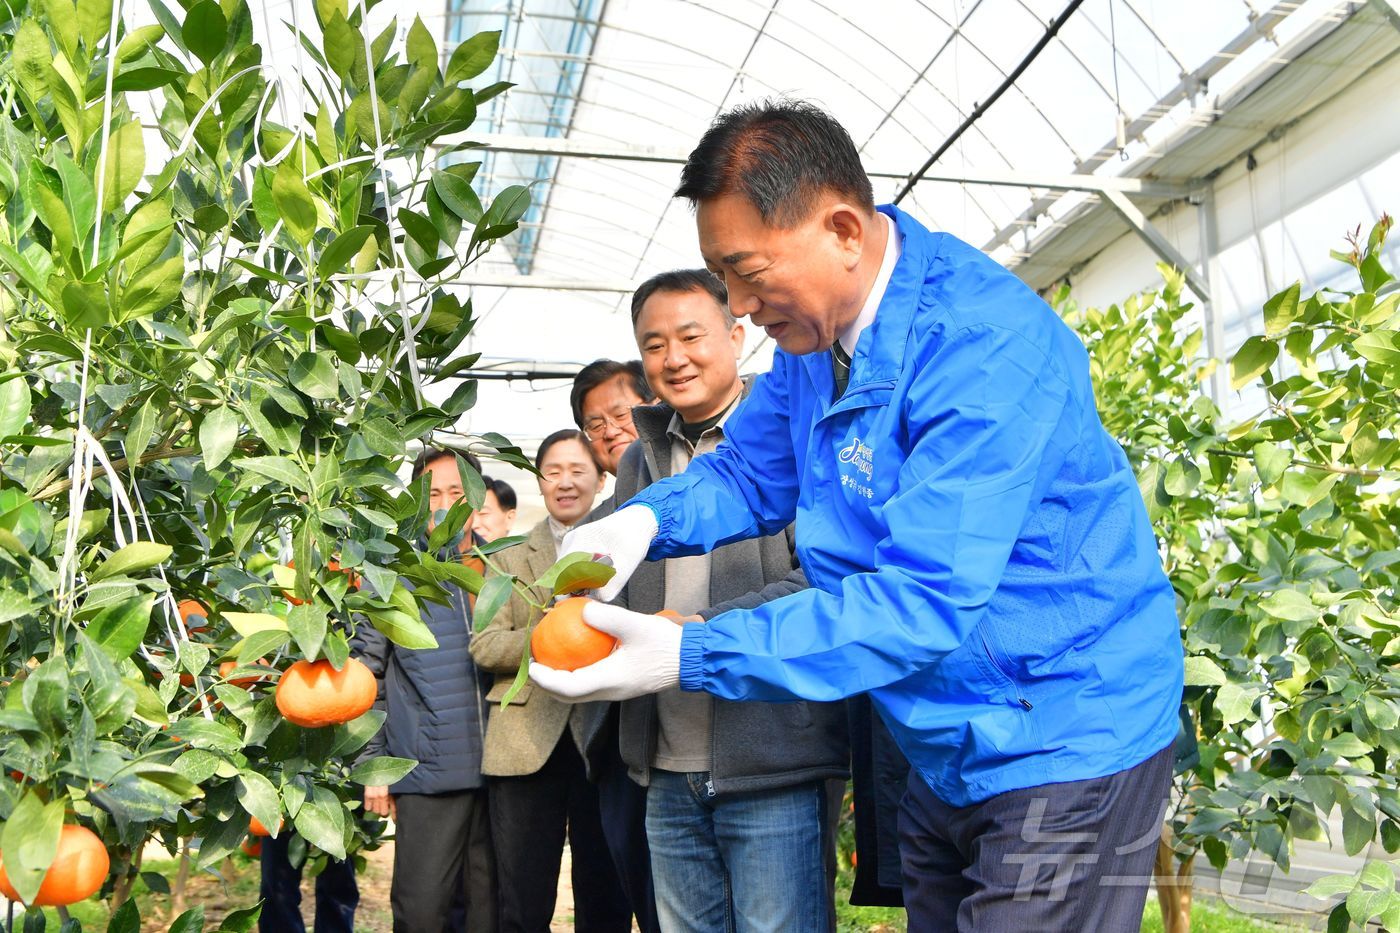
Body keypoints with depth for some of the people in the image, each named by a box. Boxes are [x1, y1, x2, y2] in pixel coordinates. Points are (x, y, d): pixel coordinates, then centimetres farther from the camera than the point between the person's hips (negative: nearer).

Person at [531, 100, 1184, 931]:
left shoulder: (983, 347, -28)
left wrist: (689, 656, -33)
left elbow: (924, 600, -32)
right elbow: (750, 472, 12)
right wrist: (646, 521, -10)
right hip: (946, 753, 8)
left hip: (1064, 747, -8)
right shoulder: (816, 330, 1)